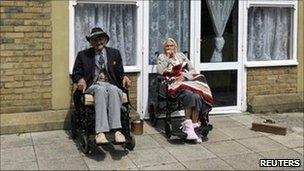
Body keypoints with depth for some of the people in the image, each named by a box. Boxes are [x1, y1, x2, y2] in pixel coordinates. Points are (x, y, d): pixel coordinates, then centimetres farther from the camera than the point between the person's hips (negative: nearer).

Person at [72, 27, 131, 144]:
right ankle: (100, 133, -49)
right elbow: (76, 73, 11)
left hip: (111, 85, 1)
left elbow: (119, 72, 19)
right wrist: (80, 79, -13)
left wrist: (124, 77, -5)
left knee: (113, 90, -37)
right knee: (101, 90, -38)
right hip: (93, 86, -1)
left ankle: (117, 130, -47)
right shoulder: (83, 55, 15)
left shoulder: (115, 53, 19)